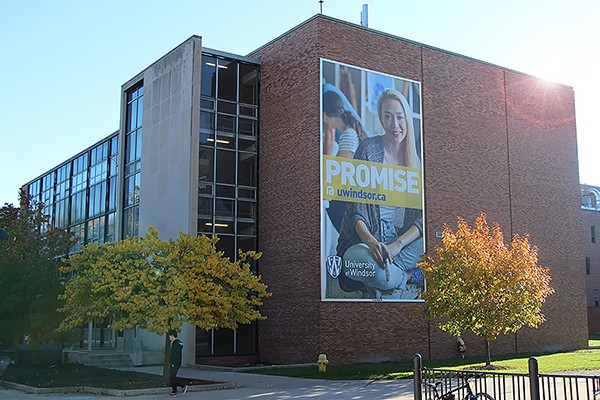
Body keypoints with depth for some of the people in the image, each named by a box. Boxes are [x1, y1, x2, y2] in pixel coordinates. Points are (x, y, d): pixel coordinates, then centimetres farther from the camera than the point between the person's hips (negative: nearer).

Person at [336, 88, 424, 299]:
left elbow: (422, 217, 1)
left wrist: (397, 245, -19)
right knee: (366, 262, -37)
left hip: (404, 240, 3)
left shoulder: (415, 158, 8)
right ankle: (410, 276, -10)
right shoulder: (368, 149, -3)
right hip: (364, 240, -3)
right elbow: (356, 210, -9)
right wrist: (370, 241, -29)